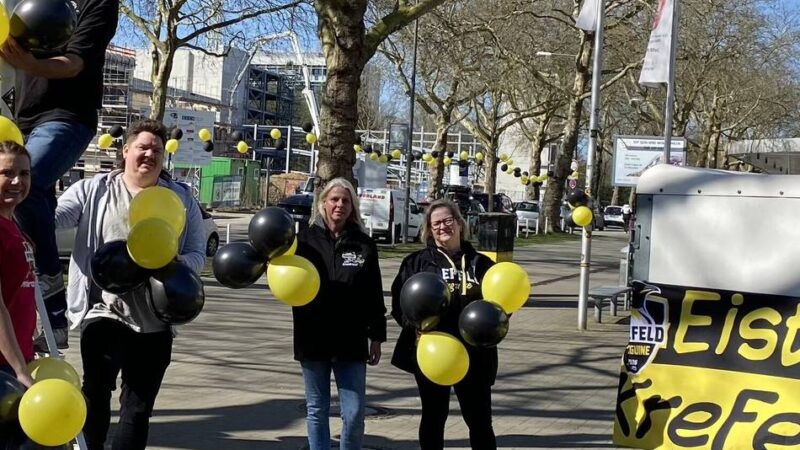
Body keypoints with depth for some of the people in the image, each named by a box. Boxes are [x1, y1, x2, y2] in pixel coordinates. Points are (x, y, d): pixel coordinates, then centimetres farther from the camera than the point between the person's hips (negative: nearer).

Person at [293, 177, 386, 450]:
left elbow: (374, 294, 5)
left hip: (351, 342, 0)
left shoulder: (363, 244, 4)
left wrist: (376, 337, 3)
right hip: (313, 340, 0)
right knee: (317, 411, 10)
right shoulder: (306, 239, 1)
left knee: (354, 414, 0)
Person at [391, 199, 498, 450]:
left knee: (480, 420, 4)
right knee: (433, 417, 11)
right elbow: (399, 303, -2)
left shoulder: (480, 263, 9)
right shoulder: (416, 262, 5)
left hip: (474, 353, 1)